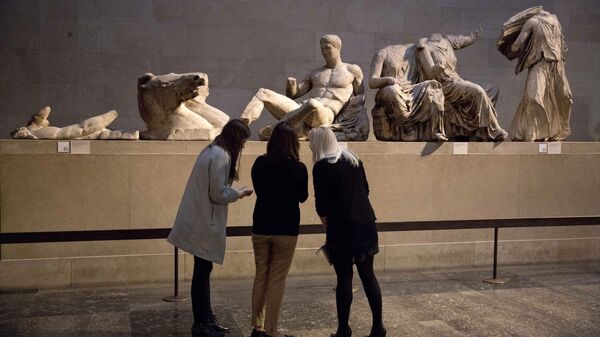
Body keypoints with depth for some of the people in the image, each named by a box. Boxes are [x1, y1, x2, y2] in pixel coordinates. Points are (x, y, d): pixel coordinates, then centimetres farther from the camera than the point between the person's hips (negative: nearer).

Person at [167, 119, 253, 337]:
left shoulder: (213, 151, 13)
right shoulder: (220, 156, -17)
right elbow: (218, 194, -19)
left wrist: (234, 191, 9)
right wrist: (239, 193, -5)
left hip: (201, 222, 10)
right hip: (204, 224, -10)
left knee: (203, 271, 15)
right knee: (202, 272, 0)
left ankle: (206, 319, 26)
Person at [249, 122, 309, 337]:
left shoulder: (259, 164, -3)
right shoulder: (298, 168, -12)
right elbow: (302, 197, 2)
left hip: (261, 228, 3)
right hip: (286, 230, -3)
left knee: (261, 277, 15)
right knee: (277, 280, 5)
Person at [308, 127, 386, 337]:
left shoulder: (321, 166, -8)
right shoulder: (353, 159, 11)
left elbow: (321, 204, -9)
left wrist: (327, 227, 4)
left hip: (342, 227, -5)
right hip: (365, 222, 6)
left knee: (344, 277, 2)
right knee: (368, 274, 10)